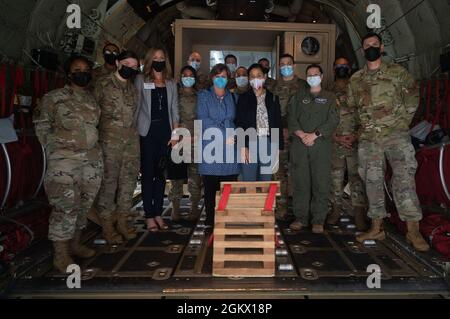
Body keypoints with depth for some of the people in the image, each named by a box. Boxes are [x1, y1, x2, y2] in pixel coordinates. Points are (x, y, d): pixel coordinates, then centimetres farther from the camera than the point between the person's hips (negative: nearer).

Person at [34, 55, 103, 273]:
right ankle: (61, 255, 1)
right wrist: (54, 148, 3)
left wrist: (92, 144, 14)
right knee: (65, 205, -8)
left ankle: (75, 244, 26)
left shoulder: (94, 99, 11)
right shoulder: (54, 98, -2)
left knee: (84, 203, 10)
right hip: (64, 159, -5)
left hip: (92, 159, 5)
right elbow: (41, 125, 5)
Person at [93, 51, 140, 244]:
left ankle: (123, 220, 20)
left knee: (129, 181, 8)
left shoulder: (134, 87, 14)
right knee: (109, 181, -2)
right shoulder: (103, 84, -1)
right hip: (110, 139, -5)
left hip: (132, 139, 5)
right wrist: (100, 129, -4)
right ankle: (107, 225, 9)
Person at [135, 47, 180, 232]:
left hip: (165, 132, 3)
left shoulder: (171, 84, 13)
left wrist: (175, 133, 3)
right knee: (148, 173, -1)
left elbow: (174, 110, 11)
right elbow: (136, 106, 0)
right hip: (147, 132, -3)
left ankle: (158, 214, 14)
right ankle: (149, 216, 6)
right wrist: (133, 131, -7)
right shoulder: (141, 80, 5)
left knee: (161, 173, 6)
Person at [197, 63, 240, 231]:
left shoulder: (232, 97, 19)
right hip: (210, 146, -2)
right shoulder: (204, 96, 8)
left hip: (229, 147, 3)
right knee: (210, 188, -2)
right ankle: (210, 222, 6)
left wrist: (233, 136, 3)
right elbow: (204, 119, -5)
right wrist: (223, 135, -13)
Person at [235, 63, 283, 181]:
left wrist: (278, 149, 3)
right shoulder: (244, 98, 4)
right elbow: (239, 123, 1)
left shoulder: (273, 98, 9)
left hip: (269, 144, 2)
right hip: (250, 143, -1)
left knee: (266, 182, 7)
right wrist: (243, 147, -9)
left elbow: (278, 123, 9)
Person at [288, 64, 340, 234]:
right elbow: (292, 118, 8)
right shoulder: (299, 97, 20)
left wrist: (315, 135, -11)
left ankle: (318, 221, 3)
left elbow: (333, 120, 0)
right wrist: (301, 134, -10)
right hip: (300, 144, 2)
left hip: (321, 144, -2)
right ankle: (301, 218, 9)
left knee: (321, 183, -4)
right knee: (300, 183, 1)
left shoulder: (329, 97, 13)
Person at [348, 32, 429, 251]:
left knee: (404, 178, -13)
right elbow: (351, 106, 21)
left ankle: (413, 231, -9)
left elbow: (412, 96, 10)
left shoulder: (397, 72, 7)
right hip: (368, 138, 3)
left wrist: (404, 120, 3)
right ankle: (377, 228, 13)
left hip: (396, 135, -3)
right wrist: (363, 124, 13)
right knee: (372, 181, 4)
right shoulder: (356, 80, 14)